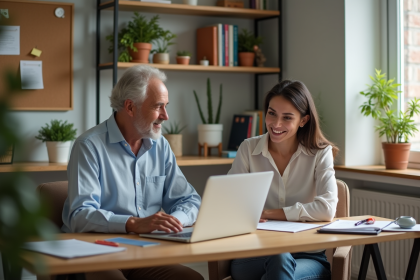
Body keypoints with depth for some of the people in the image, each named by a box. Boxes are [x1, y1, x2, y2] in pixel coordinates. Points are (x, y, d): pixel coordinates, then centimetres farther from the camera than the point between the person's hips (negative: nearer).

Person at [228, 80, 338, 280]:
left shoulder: (320, 153, 0)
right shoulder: (248, 149, 4)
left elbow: (326, 209, -14)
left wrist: (268, 213, -15)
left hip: (308, 256, -1)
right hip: (255, 255, 1)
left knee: (280, 263, -34)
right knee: (279, 259, -34)